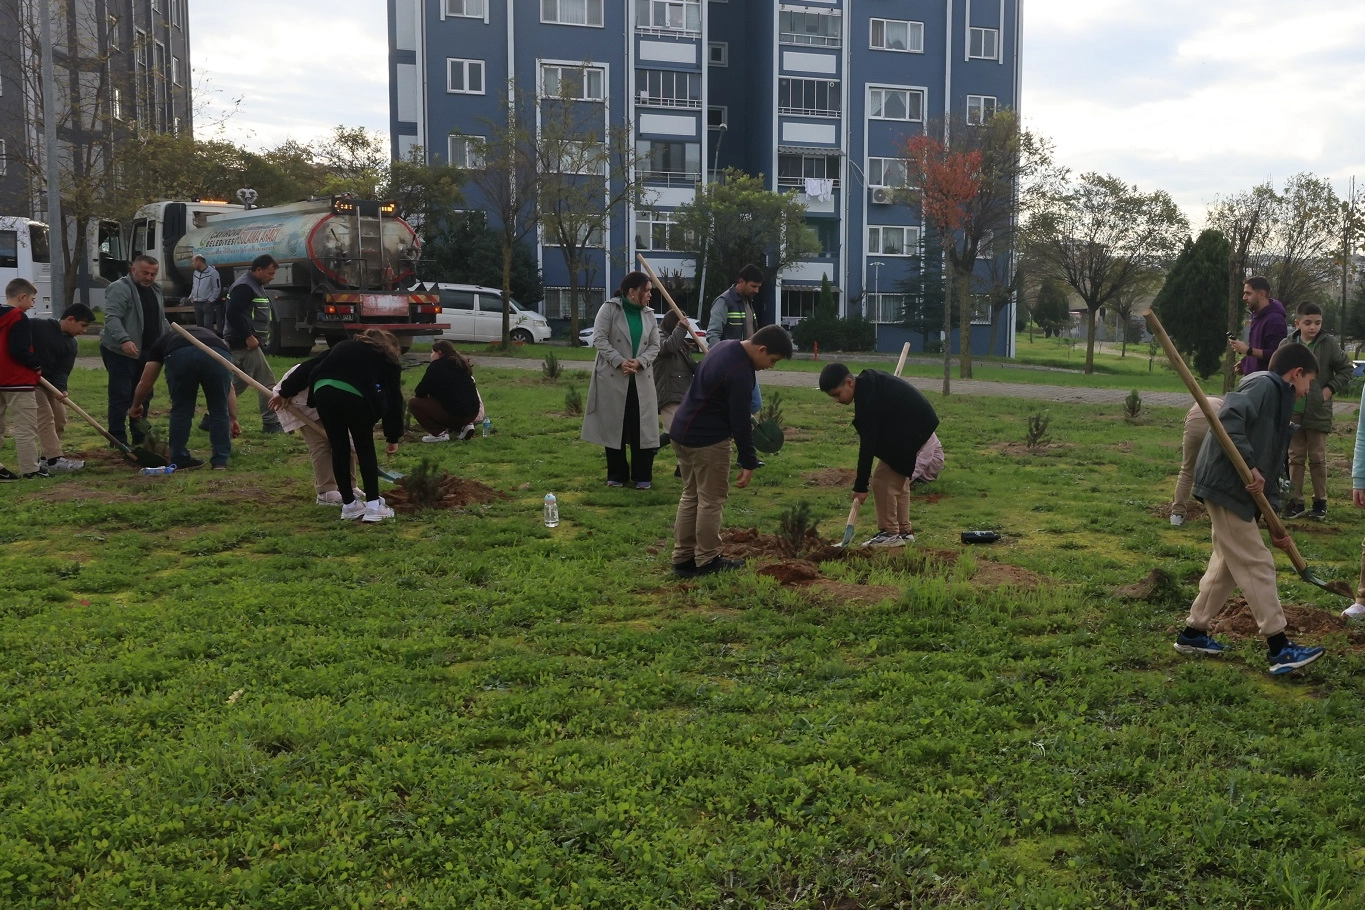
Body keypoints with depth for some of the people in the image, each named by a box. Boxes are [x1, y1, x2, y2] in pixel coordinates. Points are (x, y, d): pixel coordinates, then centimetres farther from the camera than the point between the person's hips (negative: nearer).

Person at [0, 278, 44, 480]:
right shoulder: (19, 318, -14)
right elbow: (19, 351, -22)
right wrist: (38, 365, -8)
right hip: (18, 381, -9)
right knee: (25, 426, -4)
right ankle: (30, 469, -2)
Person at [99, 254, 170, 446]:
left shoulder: (155, 290, 15)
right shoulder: (119, 288, -12)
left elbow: (161, 320, 26)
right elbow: (112, 318, -24)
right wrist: (124, 340, -37)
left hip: (146, 353, 8)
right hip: (120, 351, -8)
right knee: (121, 396, -6)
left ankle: (140, 438, 22)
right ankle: (118, 441, -2)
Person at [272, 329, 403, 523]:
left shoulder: (345, 346, 35)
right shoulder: (389, 359, 25)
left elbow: (310, 366, 30)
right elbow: (394, 398, 21)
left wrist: (285, 392, 34)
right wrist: (393, 437, 25)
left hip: (324, 391, 3)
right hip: (356, 396, -3)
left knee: (339, 448, 14)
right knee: (365, 448, 12)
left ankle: (349, 505, 21)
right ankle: (373, 506, 9)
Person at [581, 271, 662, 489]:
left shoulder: (649, 314, 8)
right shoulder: (610, 309, -5)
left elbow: (654, 345, 7)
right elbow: (599, 339, -10)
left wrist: (640, 362, -12)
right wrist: (620, 361, -19)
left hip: (641, 379, 3)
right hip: (612, 378, -3)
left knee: (642, 427, 1)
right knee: (614, 426, 4)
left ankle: (643, 476, 11)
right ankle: (617, 475, 17)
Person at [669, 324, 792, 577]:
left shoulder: (725, 347, 8)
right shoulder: (740, 373, -23)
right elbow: (740, 421, -20)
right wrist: (748, 463, -14)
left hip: (683, 430, 10)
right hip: (708, 439, -10)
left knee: (691, 496, 14)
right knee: (712, 500, 2)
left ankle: (683, 559, 18)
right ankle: (707, 561, 10)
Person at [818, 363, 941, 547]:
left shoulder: (868, 398, -26)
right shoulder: (868, 381, 2)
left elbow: (867, 444, -26)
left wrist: (861, 486, -22)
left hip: (913, 429, -10)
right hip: (917, 423, 10)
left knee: (882, 479, -8)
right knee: (898, 479, 16)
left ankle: (890, 533, -1)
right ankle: (904, 531, 22)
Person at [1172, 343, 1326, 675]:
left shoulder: (1277, 400, 22)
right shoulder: (1265, 384, -6)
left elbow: (1270, 468, 23)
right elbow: (1230, 416, -26)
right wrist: (1249, 464, -27)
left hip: (1237, 491, 10)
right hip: (1227, 486, -10)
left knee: (1228, 563, 17)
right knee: (1257, 564, -5)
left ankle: (1193, 633, 26)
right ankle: (1279, 648, 0)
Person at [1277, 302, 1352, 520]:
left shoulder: (1329, 344, -5)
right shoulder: (1286, 345, 0)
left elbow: (1346, 369, 3)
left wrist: (1330, 389, -7)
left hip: (1318, 412, -2)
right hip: (1293, 411, 2)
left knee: (1318, 458, 6)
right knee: (1295, 457, 9)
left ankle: (1320, 502, 16)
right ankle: (1295, 502, 15)